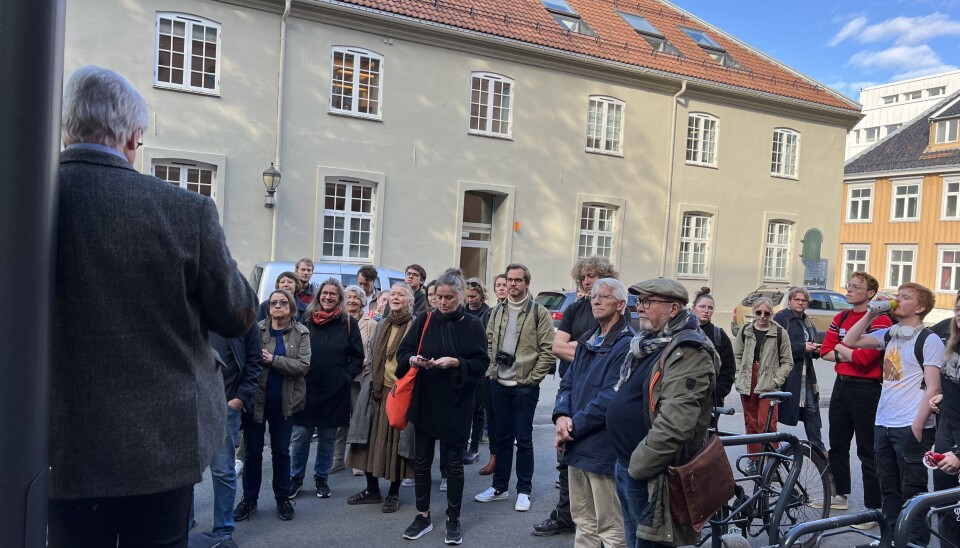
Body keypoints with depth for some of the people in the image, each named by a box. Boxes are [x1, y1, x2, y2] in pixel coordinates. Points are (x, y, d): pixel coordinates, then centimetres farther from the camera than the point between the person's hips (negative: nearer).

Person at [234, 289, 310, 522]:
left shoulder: (301, 333, -1)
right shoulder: (257, 329, -1)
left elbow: (303, 365, -12)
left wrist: (273, 360, -20)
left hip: (284, 401, 0)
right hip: (256, 399, 0)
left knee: (281, 450, 11)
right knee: (253, 451, 9)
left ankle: (282, 497, 24)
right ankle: (249, 498, 24)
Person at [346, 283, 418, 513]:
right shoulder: (382, 325, 13)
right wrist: (368, 382, 9)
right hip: (377, 391, 6)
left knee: (397, 441, 2)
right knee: (371, 440, 8)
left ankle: (394, 493, 17)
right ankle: (372, 490, 23)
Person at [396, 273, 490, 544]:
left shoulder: (473, 325, -3)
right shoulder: (424, 321, 2)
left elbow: (482, 363, -6)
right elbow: (402, 352, 2)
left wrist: (456, 363, -21)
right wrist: (413, 360, -19)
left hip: (456, 404, -2)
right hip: (424, 401, 2)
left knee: (454, 463, 7)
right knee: (422, 460, 10)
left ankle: (453, 520, 19)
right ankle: (423, 516, 24)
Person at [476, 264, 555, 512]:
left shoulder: (539, 312, -8)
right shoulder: (498, 312, 8)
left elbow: (548, 351, -10)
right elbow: (488, 344, 15)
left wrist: (532, 378, -11)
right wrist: (491, 370, 5)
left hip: (525, 387, -5)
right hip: (499, 384, 5)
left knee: (523, 439, 4)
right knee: (502, 437, 14)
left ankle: (524, 491, 17)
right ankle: (499, 487, 25)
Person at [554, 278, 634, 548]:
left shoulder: (627, 345, -15)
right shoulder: (587, 341, 14)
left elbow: (610, 398, -21)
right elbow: (567, 384, 11)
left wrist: (573, 428, -16)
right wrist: (562, 416, -8)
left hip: (604, 448, -8)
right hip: (577, 445, 9)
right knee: (583, 521, 20)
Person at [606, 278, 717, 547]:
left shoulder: (687, 353, -19)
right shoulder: (649, 343, 12)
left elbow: (674, 424, -29)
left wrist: (638, 467, -20)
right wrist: (624, 464, 16)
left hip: (649, 474, -9)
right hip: (626, 466, 9)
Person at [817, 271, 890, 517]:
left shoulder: (880, 320, -12)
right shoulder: (840, 318, 10)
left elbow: (865, 357, -21)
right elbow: (825, 352, 5)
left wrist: (840, 348, -5)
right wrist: (849, 355, -11)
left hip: (866, 389, -7)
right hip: (841, 386, 7)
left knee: (868, 452, -1)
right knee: (837, 445, 16)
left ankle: (873, 507, 9)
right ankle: (840, 495, 31)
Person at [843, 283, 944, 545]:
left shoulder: (929, 340, -9)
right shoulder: (888, 334, 9)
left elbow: (933, 388, -12)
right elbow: (850, 341, 7)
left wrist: (918, 425, -17)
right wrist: (872, 313, 1)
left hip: (910, 427, -6)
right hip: (883, 424, 7)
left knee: (912, 491, 3)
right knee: (888, 489, 15)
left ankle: (917, 542, 15)